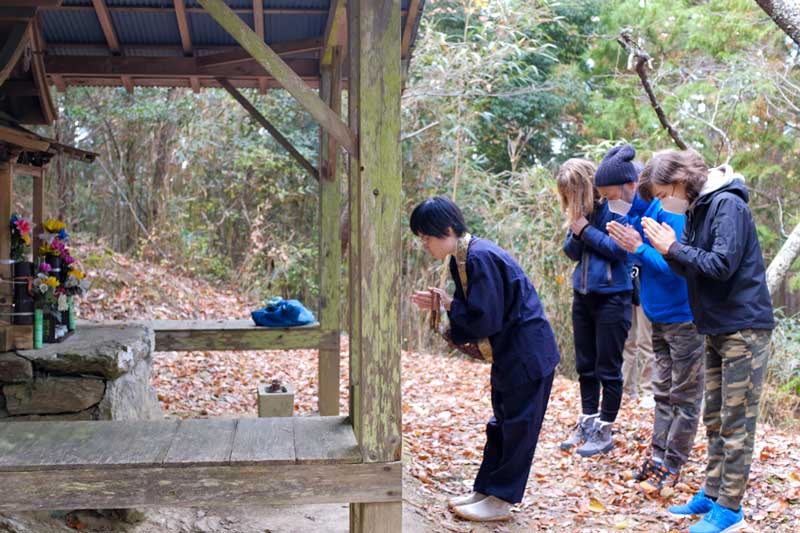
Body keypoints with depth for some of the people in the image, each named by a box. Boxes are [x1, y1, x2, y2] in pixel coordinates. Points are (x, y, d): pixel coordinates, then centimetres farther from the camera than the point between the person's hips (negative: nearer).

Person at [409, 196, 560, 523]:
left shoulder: (480, 258, -24)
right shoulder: (462, 259, 6)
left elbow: (485, 321, -26)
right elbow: (472, 312, 12)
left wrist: (449, 305, -12)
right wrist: (440, 304, -3)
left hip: (528, 354, -10)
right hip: (509, 353, 10)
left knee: (517, 428, 1)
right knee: (501, 425, 16)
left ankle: (500, 501, 9)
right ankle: (485, 491, 26)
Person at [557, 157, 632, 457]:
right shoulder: (579, 212, 7)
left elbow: (621, 249, -19)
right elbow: (572, 252, 9)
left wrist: (587, 230, -17)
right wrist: (575, 233, -10)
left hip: (612, 296, -7)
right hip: (583, 295, 7)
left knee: (608, 368, 2)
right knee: (585, 366, 14)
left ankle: (604, 432, 12)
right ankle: (587, 423, 26)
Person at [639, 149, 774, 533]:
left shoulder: (728, 205, -16)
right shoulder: (697, 210, 11)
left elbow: (721, 266, -23)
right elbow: (692, 267, 11)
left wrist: (674, 248, -15)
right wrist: (668, 249, -7)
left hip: (744, 328, -9)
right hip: (717, 329, 9)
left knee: (736, 423, -2)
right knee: (715, 420, 15)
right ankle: (712, 494, 24)